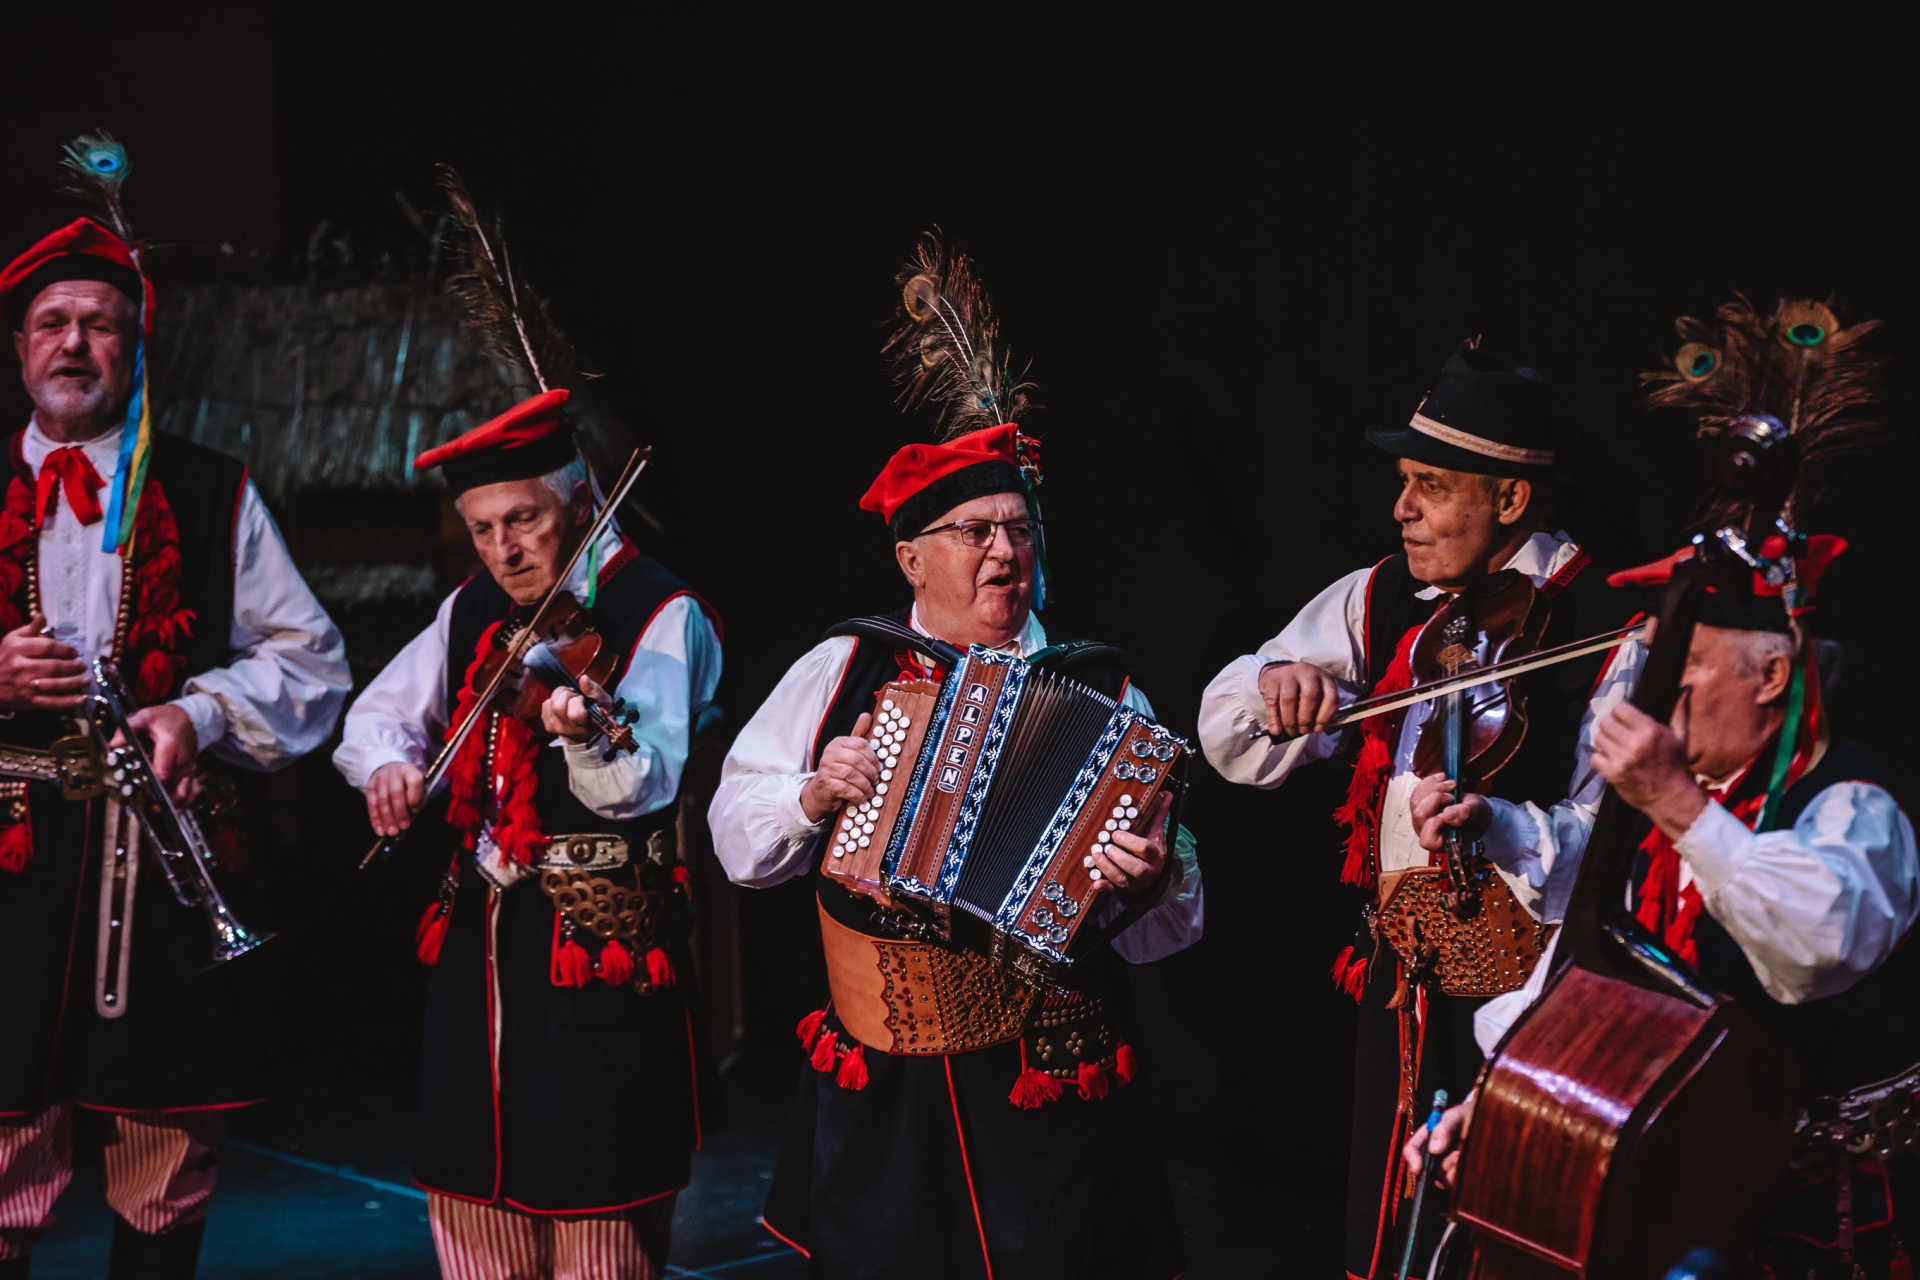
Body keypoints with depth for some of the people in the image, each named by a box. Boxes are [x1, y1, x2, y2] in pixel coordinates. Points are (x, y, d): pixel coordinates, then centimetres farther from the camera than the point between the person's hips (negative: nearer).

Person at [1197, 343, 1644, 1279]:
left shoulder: (1605, 632, -12)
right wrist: (1275, 684, -14)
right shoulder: (1381, 601, 6)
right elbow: (1232, 745, 8)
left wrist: (1496, 828, -38)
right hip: (1394, 984, 6)